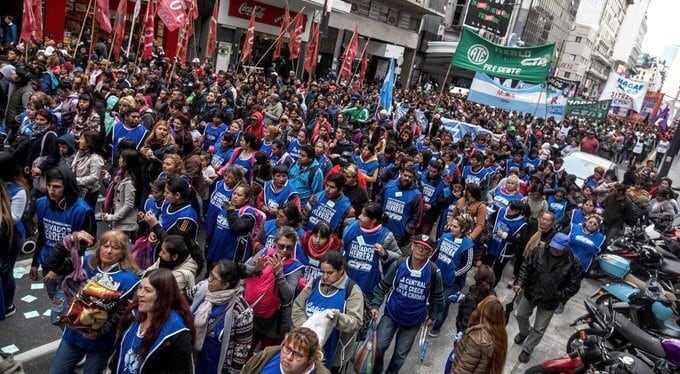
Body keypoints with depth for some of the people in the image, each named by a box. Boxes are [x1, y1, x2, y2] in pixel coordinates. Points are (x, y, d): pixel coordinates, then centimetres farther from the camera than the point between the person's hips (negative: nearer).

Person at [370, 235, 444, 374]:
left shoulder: (433, 272, -17)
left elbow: (437, 297, 1)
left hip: (414, 320, 0)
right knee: (378, 347, 2)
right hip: (391, 314, 0)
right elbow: (382, 287, -5)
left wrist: (433, 316, 5)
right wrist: (375, 305, -15)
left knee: (401, 353, 14)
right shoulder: (398, 265, -17)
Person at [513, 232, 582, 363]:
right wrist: (520, 283, -16)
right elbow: (526, 267, -4)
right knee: (521, 315, 24)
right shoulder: (539, 252, -12)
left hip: (549, 302, -3)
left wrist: (558, 296, -19)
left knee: (539, 329, 10)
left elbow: (574, 285, -12)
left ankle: (527, 349, 34)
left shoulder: (573, 263, -20)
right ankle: (524, 332, 57)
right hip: (530, 293, 3)